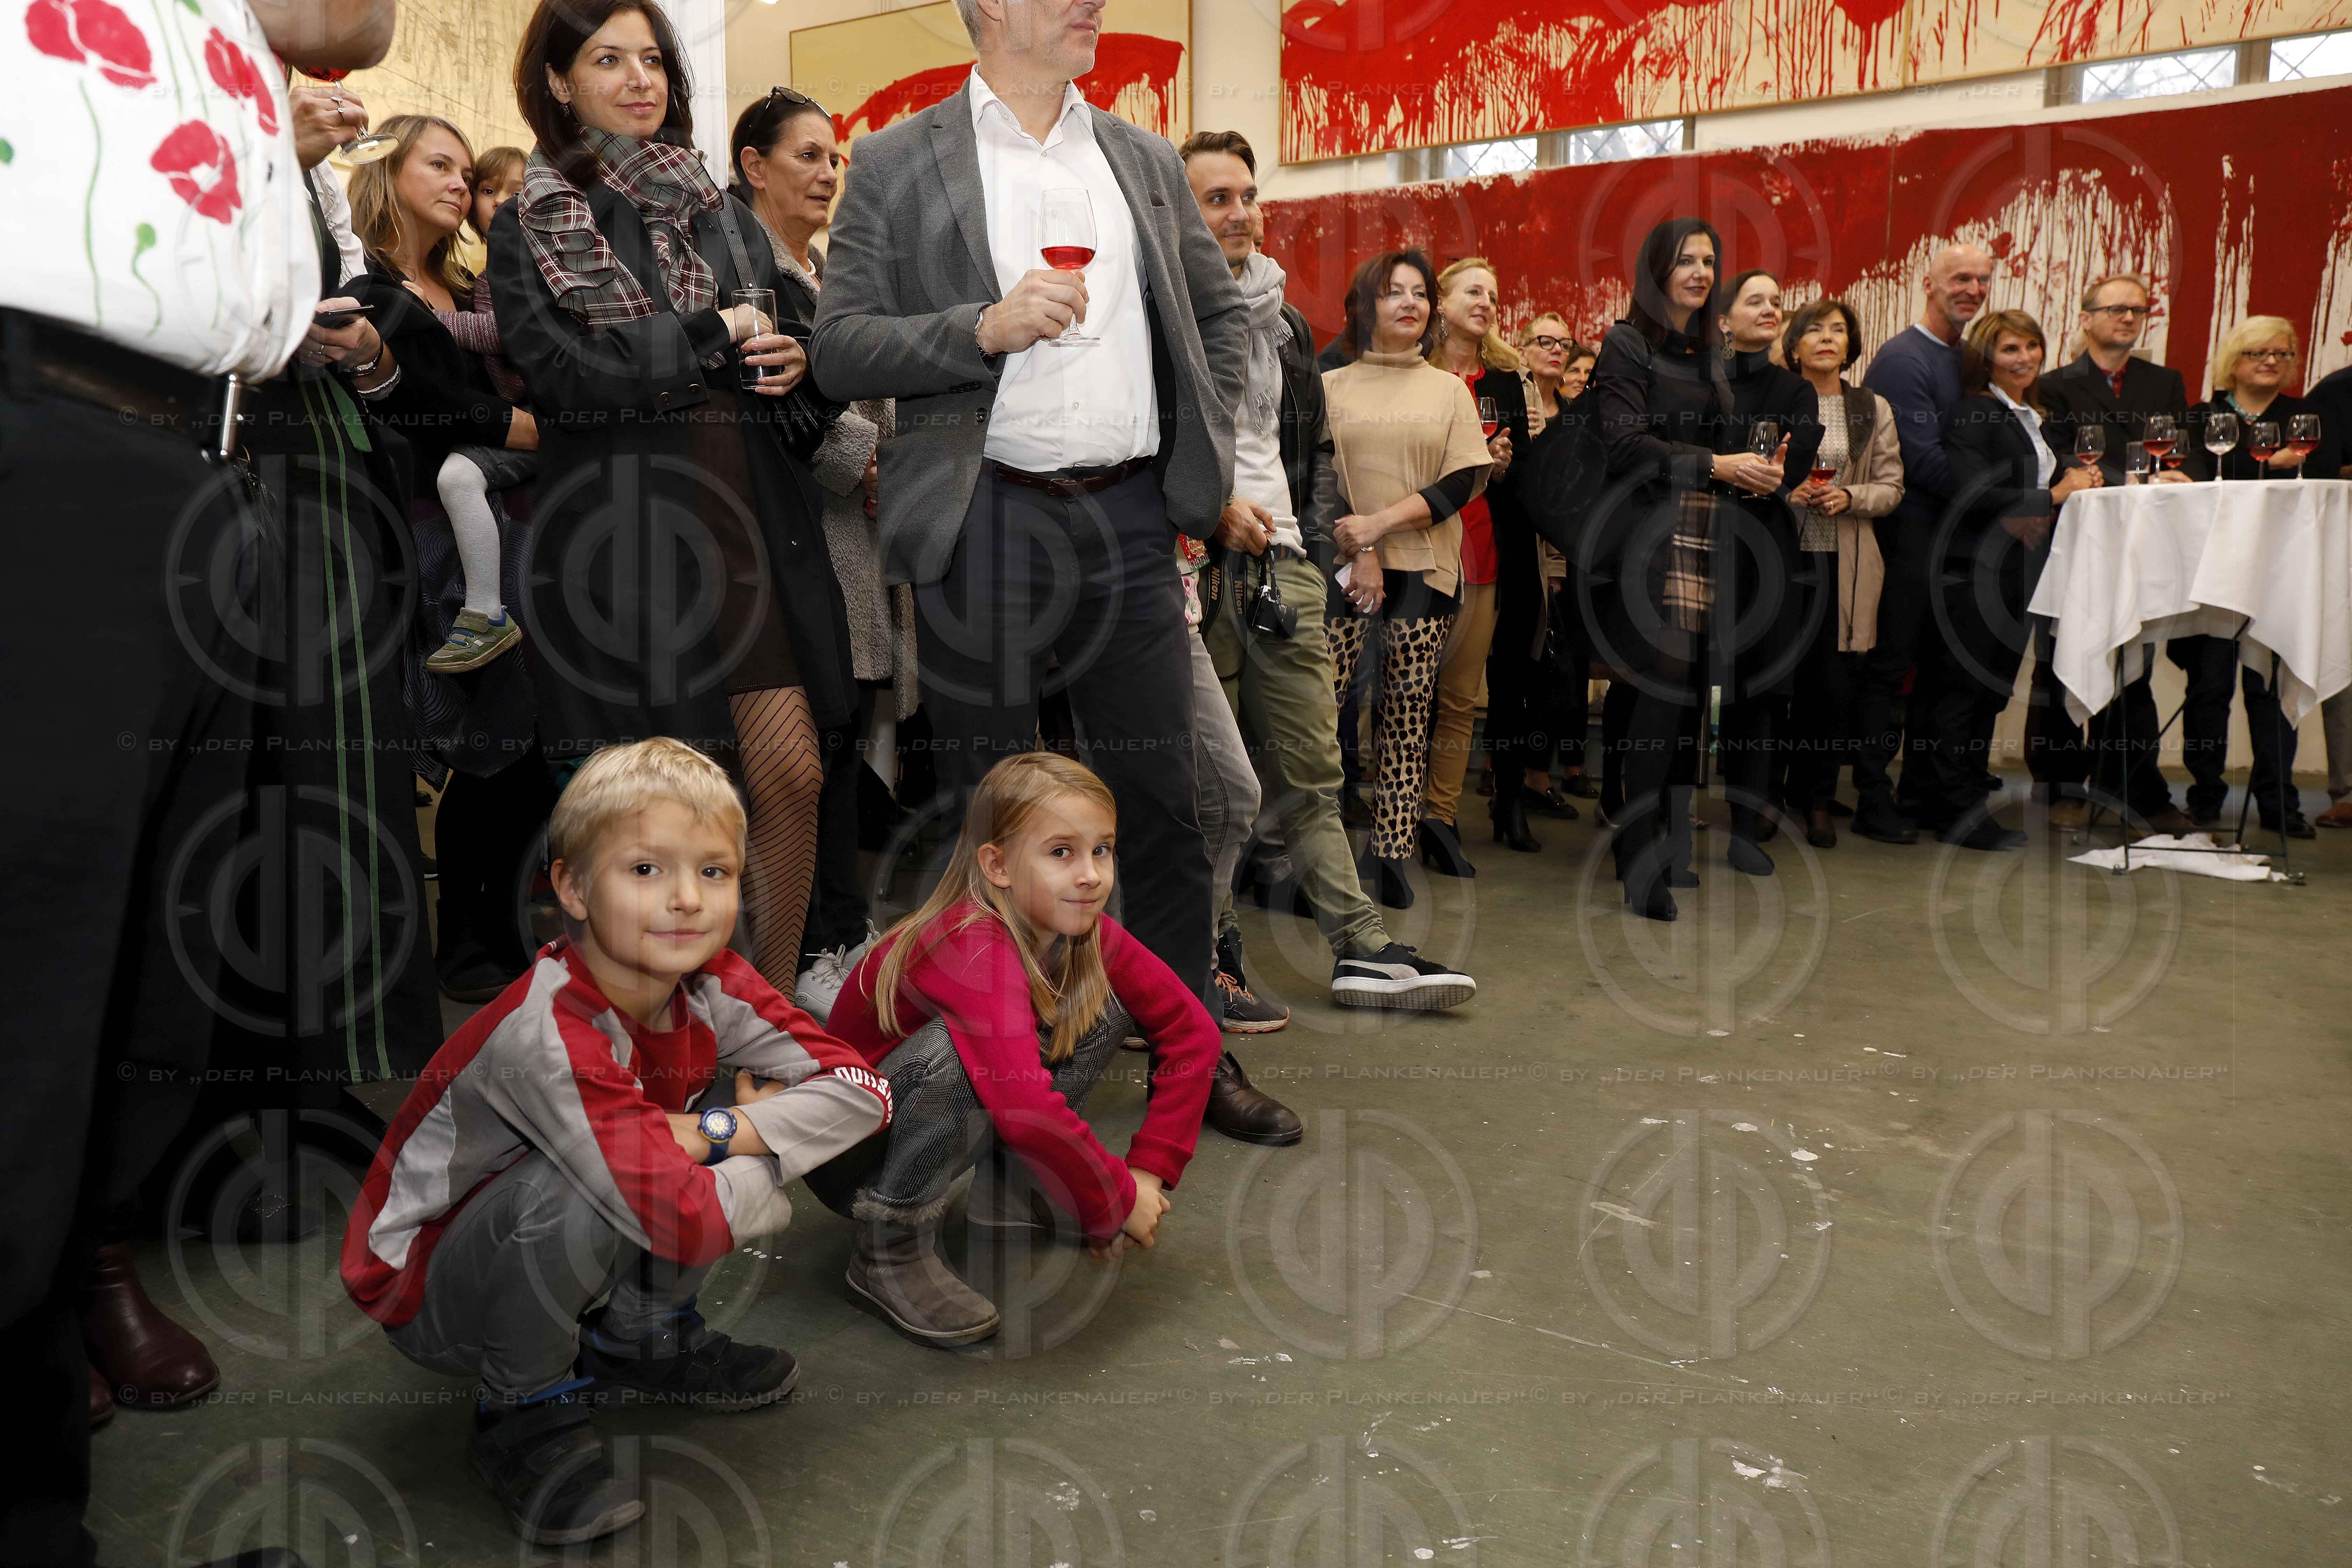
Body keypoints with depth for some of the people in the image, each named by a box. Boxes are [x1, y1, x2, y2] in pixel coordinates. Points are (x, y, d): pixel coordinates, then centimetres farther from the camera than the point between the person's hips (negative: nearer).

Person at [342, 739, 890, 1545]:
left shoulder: (712, 986, -13)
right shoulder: (547, 1035, -34)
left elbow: (862, 1089, -15)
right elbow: (686, 1221, -39)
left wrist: (712, 1133, -27)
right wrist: (770, 1174, -19)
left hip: (568, 1261, 7)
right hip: (427, 1291, -6)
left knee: (752, 1102, -10)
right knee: (573, 1192, -37)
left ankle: (640, 1335, 10)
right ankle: (527, 1412, -8)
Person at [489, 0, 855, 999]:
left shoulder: (718, 209, 17)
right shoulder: (527, 229, 6)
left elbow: (784, 337, 19)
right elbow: (561, 371, -8)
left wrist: (798, 362, -5)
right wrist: (716, 336, -8)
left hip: (749, 512, 3)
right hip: (622, 531, -3)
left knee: (792, 772, -5)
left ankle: (776, 1006, 11)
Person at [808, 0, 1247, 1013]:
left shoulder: (1147, 162, 15)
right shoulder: (896, 162, 3)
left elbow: (1221, 312, 25)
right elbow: (840, 353, -2)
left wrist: (1206, 450, 11)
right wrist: (985, 327, -16)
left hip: (1127, 521, 3)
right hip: (983, 526, -3)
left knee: (1163, 805, 5)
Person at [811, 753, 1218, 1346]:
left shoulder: (1089, 934, -11)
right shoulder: (973, 949, -33)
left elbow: (1191, 1030, -6)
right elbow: (1023, 1105, -44)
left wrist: (1149, 1169, -13)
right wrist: (1117, 1202, -30)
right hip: (853, 1152, -6)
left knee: (1102, 1000, -9)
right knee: (957, 1053, -38)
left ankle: (1013, 1183, 4)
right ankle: (890, 1249, -17)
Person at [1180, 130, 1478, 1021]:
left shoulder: (1283, 321, 20)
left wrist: (1327, 554, 14)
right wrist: (1210, 508, -14)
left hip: (1285, 564, 6)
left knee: (1312, 771, 6)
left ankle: (1360, 949, 8)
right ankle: (1213, 957, 10)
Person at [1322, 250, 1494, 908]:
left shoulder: (1449, 390, 13)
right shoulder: (1332, 385, 10)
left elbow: (1462, 484, 2)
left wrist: (1380, 522, -11)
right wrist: (1357, 552, -11)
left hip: (1424, 571, 2)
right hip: (1343, 570, -1)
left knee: (1408, 719, 0)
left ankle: (1390, 854, 5)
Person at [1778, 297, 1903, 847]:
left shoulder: (1873, 409, 11)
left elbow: (1892, 486, 9)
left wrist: (1849, 497, -10)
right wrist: (1786, 493, -12)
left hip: (1846, 563, 2)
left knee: (1836, 686, -2)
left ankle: (1817, 800, 12)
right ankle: (1768, 792, 17)